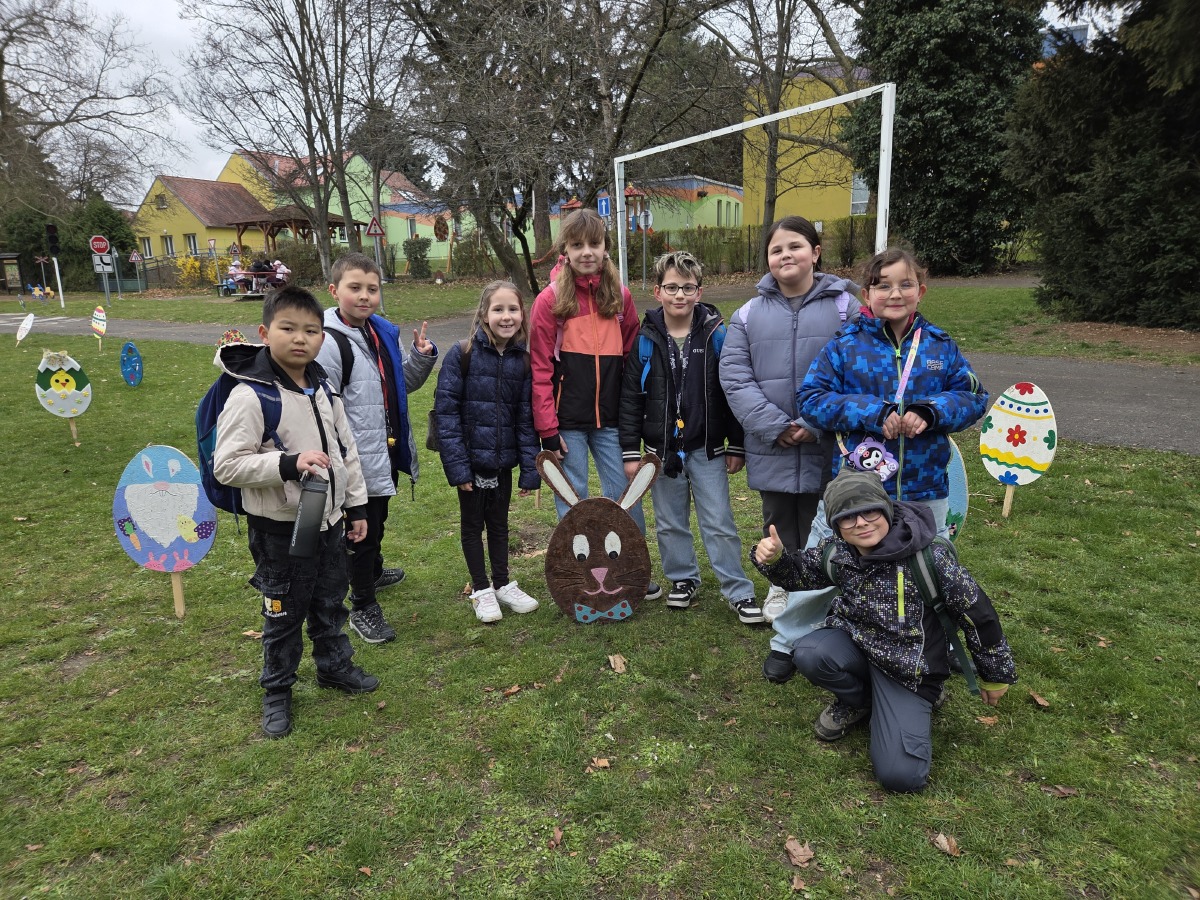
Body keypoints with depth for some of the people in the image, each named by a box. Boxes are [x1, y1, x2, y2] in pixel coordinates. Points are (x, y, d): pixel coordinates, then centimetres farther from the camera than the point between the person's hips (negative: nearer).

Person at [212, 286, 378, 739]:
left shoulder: (323, 390, 4)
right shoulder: (250, 395, -18)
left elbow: (347, 450, 11)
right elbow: (226, 465, -21)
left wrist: (356, 506, 11)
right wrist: (289, 463, -30)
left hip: (330, 520, 6)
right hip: (280, 528, -6)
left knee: (330, 603, 21)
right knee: (284, 613, 10)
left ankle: (335, 665, 43)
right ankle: (277, 692, 30)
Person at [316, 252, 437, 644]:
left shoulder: (384, 332, 5)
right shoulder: (329, 342, -19)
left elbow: (404, 384, 15)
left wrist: (422, 357, -2)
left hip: (389, 450, 8)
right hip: (359, 458, -7)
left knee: (378, 521, 27)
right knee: (362, 529, 6)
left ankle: (373, 572, 50)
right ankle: (363, 607, 22)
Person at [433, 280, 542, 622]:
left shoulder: (523, 361, -2)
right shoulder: (462, 355, -13)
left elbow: (526, 418, 1)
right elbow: (446, 411, -13)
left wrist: (530, 468, -3)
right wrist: (456, 463, -17)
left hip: (503, 459, 3)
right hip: (471, 457, -3)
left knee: (499, 522, 18)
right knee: (473, 524, 13)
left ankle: (502, 584, 34)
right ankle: (481, 589, 28)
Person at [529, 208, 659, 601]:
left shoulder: (620, 297, 5)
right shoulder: (550, 300, -5)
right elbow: (540, 370, -6)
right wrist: (547, 428, -10)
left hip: (610, 419, 3)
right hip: (568, 422, -3)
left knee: (625, 494, 7)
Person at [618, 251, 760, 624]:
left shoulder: (717, 335, -5)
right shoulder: (645, 340, -3)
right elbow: (630, 399, -1)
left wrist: (736, 446, -1)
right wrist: (631, 452, -2)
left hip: (707, 448, -1)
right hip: (661, 449, 2)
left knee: (719, 522, 3)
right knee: (670, 523, 14)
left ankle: (739, 590, 15)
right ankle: (683, 579, 33)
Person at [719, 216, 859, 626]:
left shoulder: (844, 308, 0)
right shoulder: (749, 314, 5)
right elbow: (735, 377, -4)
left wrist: (815, 425, -16)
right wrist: (774, 426, -14)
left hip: (827, 448, -2)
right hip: (770, 449, 2)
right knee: (779, 523, 17)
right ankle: (782, 585, 37)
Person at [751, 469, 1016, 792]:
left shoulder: (929, 557, -23)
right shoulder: (837, 552, -11)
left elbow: (977, 614, -10)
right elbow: (799, 573, 8)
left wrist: (995, 677, 3)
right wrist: (773, 559, -17)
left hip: (908, 666, -4)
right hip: (856, 642, 4)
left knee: (901, 774, -19)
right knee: (809, 654, -29)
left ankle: (910, 707, 15)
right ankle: (858, 700, 5)